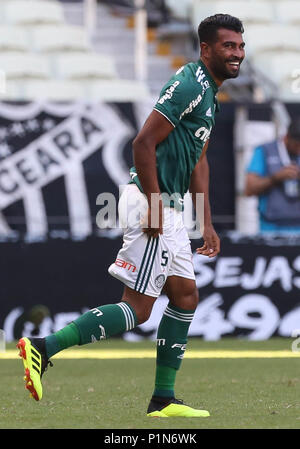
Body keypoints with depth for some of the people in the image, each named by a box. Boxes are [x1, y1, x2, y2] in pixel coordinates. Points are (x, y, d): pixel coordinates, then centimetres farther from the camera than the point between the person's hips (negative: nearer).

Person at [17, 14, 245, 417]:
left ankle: (163, 399, 17)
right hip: (153, 202, -10)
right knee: (137, 309, -11)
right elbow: (144, 143, -22)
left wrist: (207, 224, 23)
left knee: (186, 296, 13)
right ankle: (43, 348, -13)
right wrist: (153, 211, -23)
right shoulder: (190, 85, -16)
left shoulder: (209, 91, 17)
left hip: (170, 205, 10)